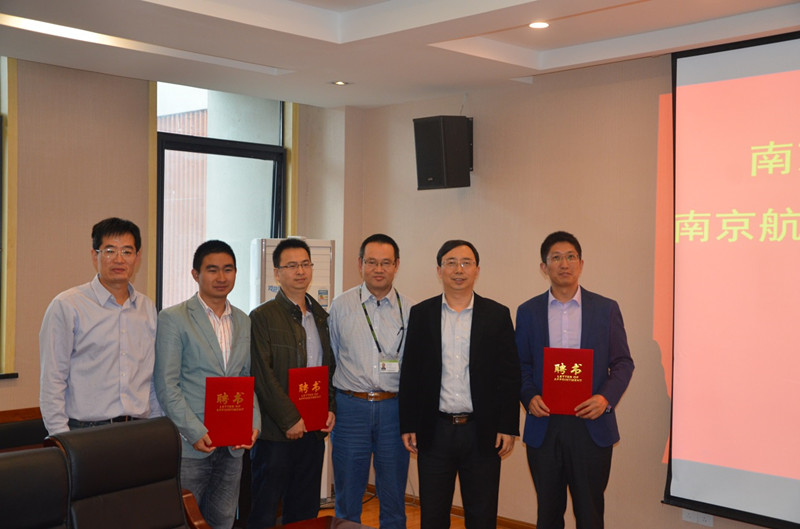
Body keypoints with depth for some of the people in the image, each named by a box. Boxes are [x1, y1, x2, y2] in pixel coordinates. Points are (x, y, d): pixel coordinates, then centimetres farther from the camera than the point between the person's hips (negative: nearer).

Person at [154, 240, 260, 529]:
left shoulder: (244, 322, 12)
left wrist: (253, 424, -1)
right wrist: (195, 432, -15)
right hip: (189, 444, -5)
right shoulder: (173, 318, -5)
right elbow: (167, 385, -9)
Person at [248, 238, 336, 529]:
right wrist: (290, 420, -14)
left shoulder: (322, 316, 13)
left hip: (314, 429, 6)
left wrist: (331, 408, 3)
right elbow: (263, 375, -12)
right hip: (276, 430, -6)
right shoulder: (263, 317, -6)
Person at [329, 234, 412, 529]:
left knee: (394, 497, 9)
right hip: (351, 407, 0)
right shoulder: (341, 306, 3)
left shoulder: (410, 311, 4)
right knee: (347, 498, 8)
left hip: (394, 409, 1)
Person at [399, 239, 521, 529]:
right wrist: (407, 426, 1)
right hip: (434, 431, 1)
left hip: (482, 432, -1)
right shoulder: (421, 314, 4)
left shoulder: (497, 315, 1)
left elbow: (509, 375, 1)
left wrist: (508, 427, -4)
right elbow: (410, 374, 5)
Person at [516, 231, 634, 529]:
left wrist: (606, 398, -14)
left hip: (591, 425, -1)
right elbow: (520, 364, 7)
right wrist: (529, 397, -12)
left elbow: (623, 362, 3)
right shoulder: (528, 312, 6)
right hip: (544, 427, 1)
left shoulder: (606, 309, 3)